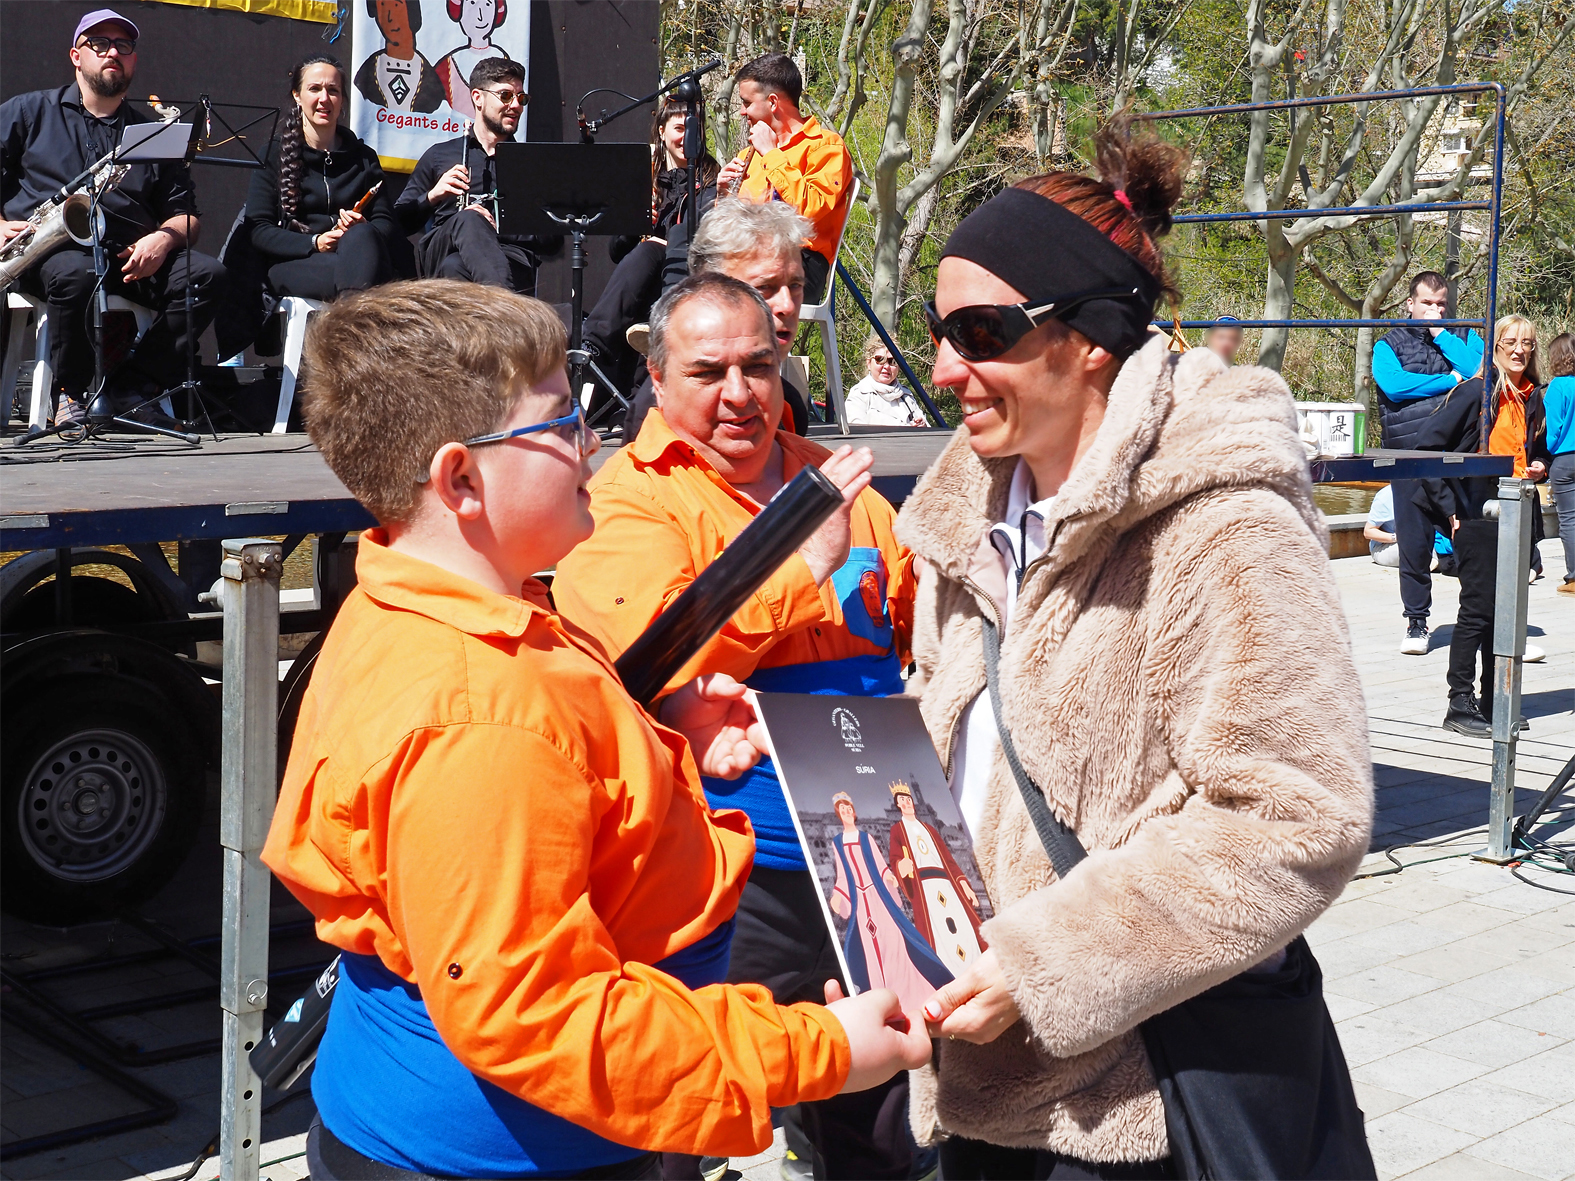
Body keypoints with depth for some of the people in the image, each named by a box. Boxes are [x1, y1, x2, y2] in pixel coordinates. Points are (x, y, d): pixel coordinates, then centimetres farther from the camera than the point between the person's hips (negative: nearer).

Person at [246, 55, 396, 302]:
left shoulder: (364, 157, 20)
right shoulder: (273, 155, 12)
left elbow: (386, 223, 13)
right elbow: (257, 230, 3)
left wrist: (361, 230, -12)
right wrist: (314, 243, -13)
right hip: (294, 265, -2)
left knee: (362, 236, -38)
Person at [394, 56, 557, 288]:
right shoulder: (438, 155, 24)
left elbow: (553, 239, 11)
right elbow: (401, 224, 18)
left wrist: (498, 230, -6)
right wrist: (432, 196, -2)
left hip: (508, 255, -1)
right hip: (440, 253, 1)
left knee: (454, 267, -36)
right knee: (467, 218, -36)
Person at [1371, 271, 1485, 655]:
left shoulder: (1465, 337, 16)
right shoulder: (1388, 345, 11)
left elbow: (1480, 374, -5)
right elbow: (1394, 385, -9)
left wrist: (1441, 334, -3)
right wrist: (1451, 380, -6)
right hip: (1411, 455, 0)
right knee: (1414, 540, 1)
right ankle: (1416, 622, 14)